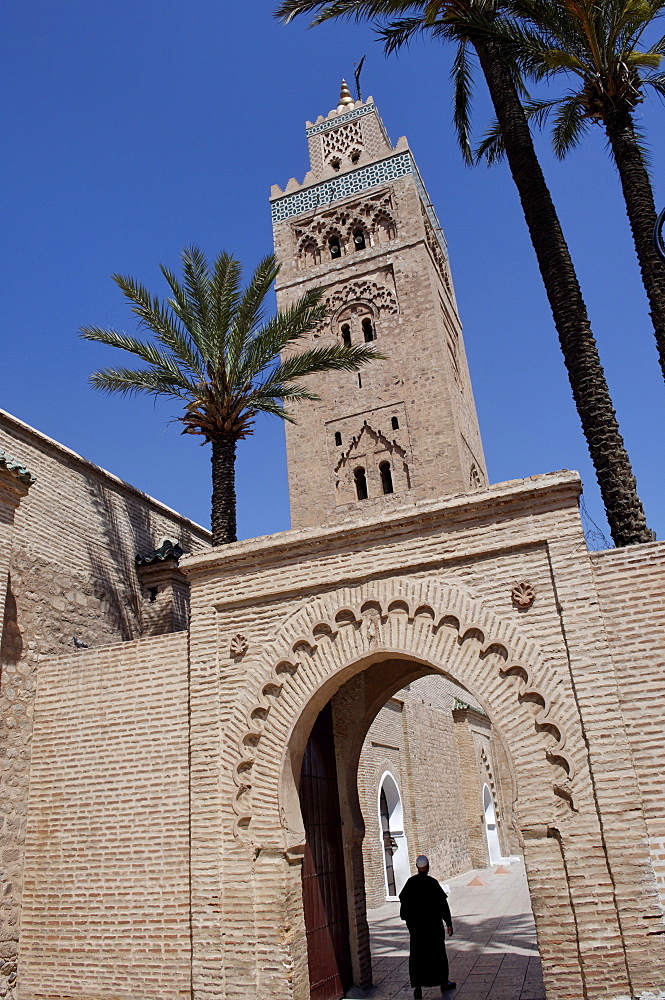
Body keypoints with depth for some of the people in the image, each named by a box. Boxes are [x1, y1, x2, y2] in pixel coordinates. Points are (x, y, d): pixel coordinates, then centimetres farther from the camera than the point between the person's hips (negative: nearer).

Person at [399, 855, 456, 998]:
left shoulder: (410, 883, -3)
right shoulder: (432, 883, -16)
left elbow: (404, 902, 5)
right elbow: (442, 904, -13)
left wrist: (408, 921, 17)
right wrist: (449, 923, -5)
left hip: (415, 924, 3)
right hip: (433, 923, -3)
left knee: (416, 954, 7)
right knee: (438, 952, 14)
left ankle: (417, 987, -1)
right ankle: (443, 982, 28)